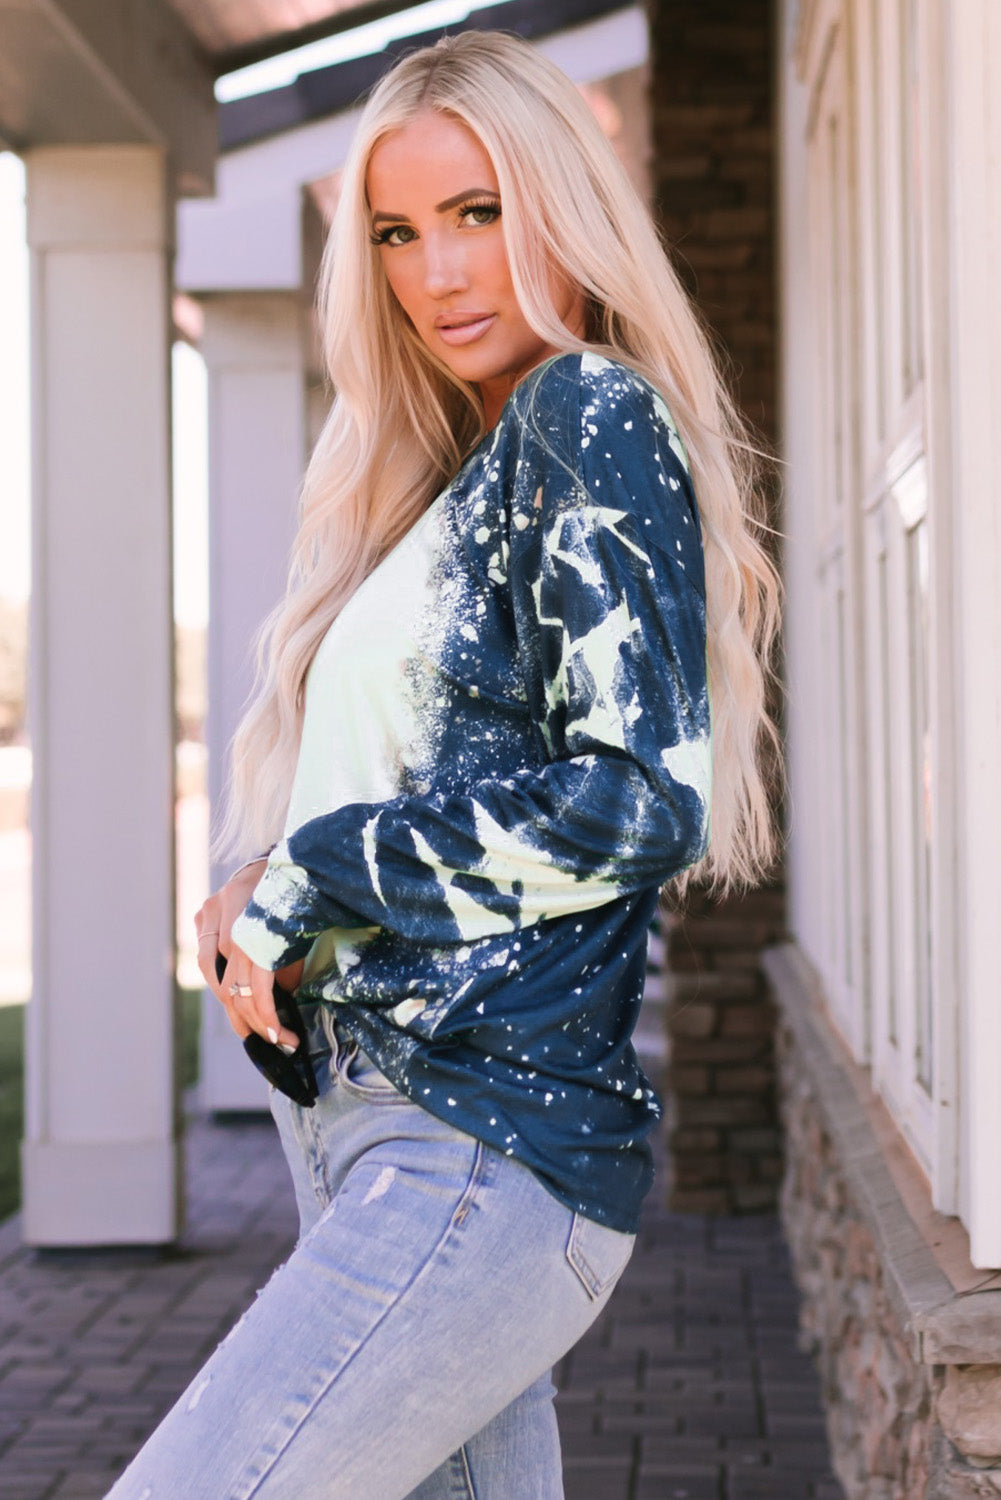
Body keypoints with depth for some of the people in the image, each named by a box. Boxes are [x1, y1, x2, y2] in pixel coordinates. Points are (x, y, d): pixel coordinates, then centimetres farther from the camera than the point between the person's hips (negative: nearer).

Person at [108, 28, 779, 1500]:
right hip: (367, 1122, 9)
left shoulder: (590, 416, -7)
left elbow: (641, 805, -18)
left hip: (481, 1155, -9)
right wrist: (262, 912, 4)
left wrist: (312, 879, -11)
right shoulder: (461, 476, 20)